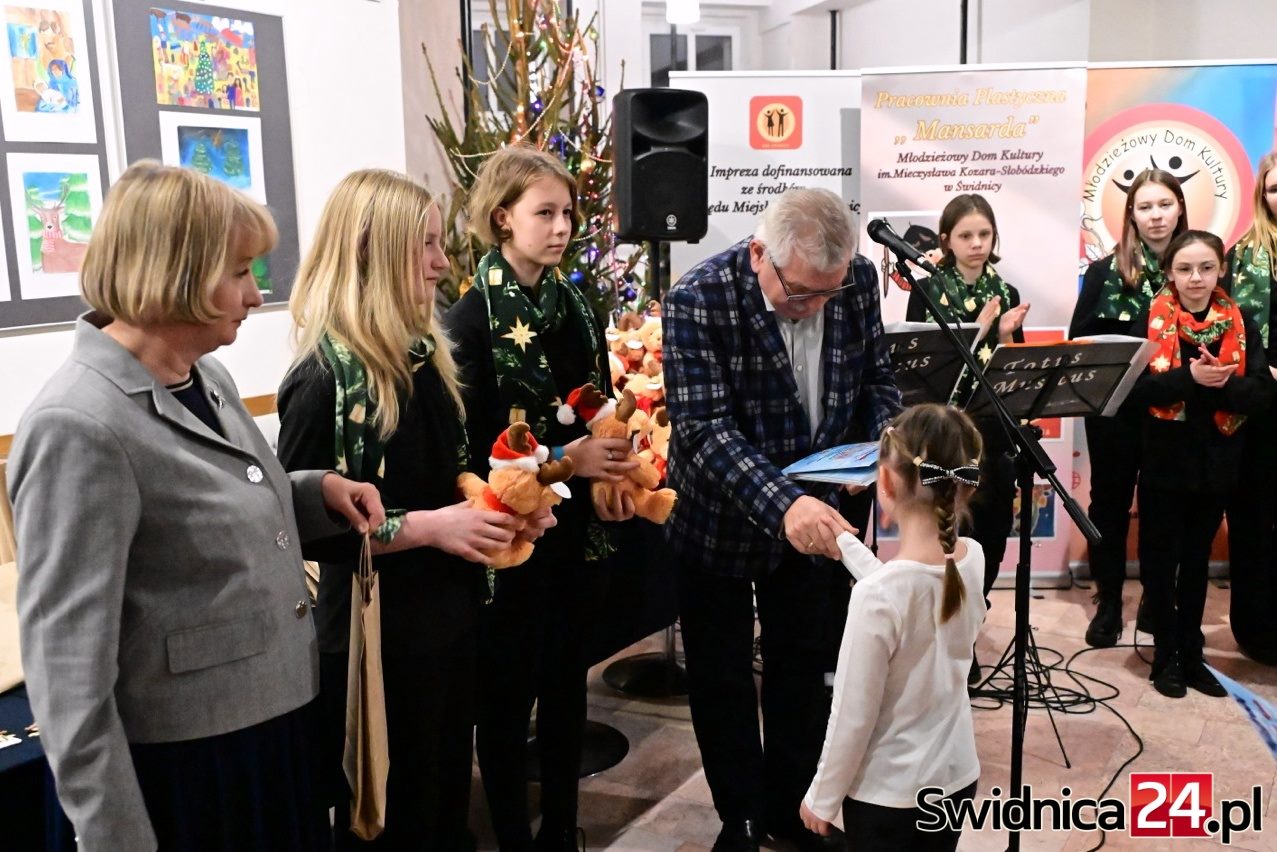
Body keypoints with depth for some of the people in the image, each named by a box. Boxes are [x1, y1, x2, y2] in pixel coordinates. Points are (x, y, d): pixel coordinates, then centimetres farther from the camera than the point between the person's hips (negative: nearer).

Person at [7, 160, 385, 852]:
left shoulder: (206, 377, 4)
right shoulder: (78, 427, -23)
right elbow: (68, 668, -23)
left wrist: (316, 490, 0)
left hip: (274, 714, 8)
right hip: (184, 756, -8)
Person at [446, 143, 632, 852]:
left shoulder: (576, 305, 6)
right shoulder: (474, 316, -11)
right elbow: (467, 442, -15)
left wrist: (609, 480, -5)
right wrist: (565, 460, -21)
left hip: (577, 525, 6)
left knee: (567, 684, 16)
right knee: (509, 693, 8)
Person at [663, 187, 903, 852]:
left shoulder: (858, 280, -10)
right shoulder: (698, 301, -26)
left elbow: (876, 378, 3)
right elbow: (704, 428, -33)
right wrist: (781, 504, -47)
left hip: (815, 512, 4)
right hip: (719, 521, -4)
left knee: (806, 668, 18)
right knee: (723, 681, 12)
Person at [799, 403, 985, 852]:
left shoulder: (878, 595, -28)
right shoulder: (974, 559, -11)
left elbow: (853, 716, -19)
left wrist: (823, 796, -5)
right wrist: (846, 542, 14)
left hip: (887, 792, -5)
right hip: (955, 774, 6)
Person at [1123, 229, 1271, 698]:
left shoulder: (1239, 325, 2)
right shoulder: (1150, 321, -5)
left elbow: (1262, 391, -7)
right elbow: (1133, 386, -16)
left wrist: (1221, 384, -25)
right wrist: (1188, 378, -28)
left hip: (1216, 462, 3)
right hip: (1165, 461, -2)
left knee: (1197, 560, 14)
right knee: (1161, 561, 6)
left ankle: (1192, 655, 26)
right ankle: (1166, 655, 20)